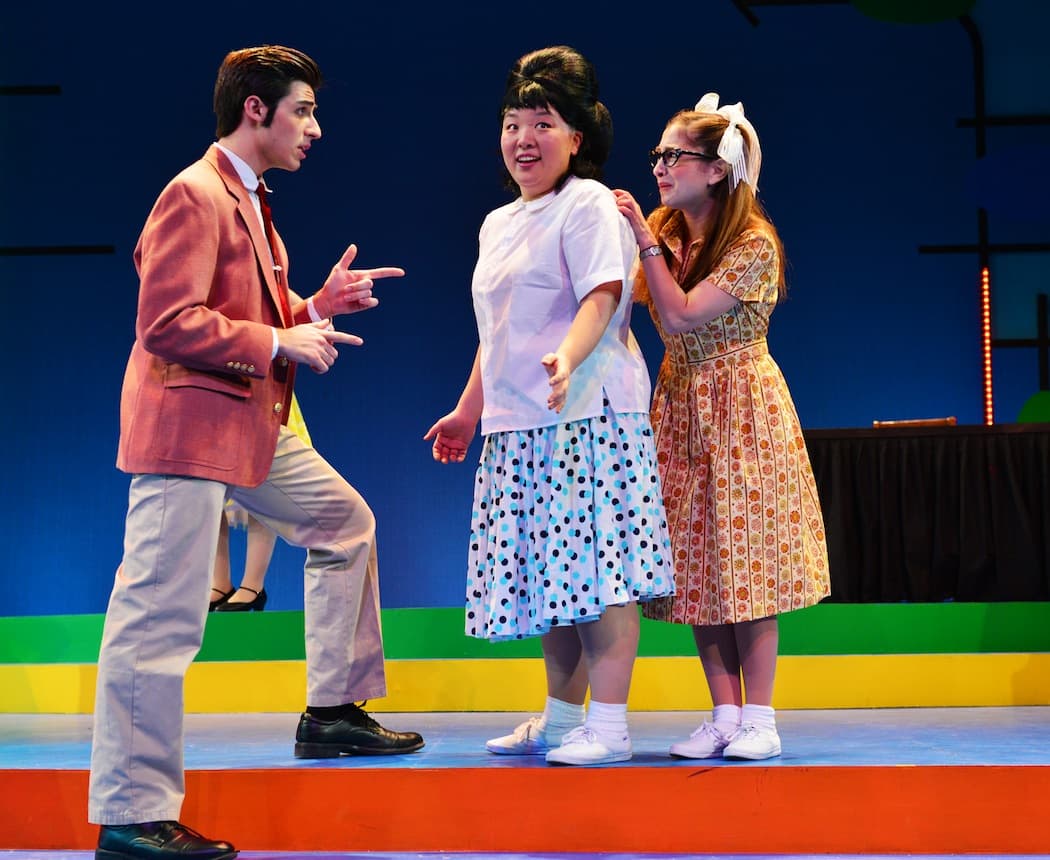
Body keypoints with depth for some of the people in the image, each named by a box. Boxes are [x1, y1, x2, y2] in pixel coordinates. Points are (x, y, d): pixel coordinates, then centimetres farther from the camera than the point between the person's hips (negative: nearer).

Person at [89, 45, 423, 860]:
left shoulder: (251, 202, 19)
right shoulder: (195, 194, -13)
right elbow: (166, 325, -21)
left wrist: (320, 305, 9)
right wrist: (280, 343, -18)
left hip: (253, 424, 11)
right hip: (188, 426, -11)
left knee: (345, 521, 20)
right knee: (160, 616, -8)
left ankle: (334, 711, 28)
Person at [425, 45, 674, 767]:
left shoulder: (587, 203, -3)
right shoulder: (498, 225, 22)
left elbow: (602, 294, -17)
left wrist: (568, 359, -34)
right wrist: (469, 410, 29)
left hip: (588, 413, -8)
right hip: (520, 424, 8)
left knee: (596, 568, -11)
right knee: (550, 572, 11)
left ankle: (608, 726, -10)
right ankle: (561, 718, 20)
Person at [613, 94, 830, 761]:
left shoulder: (752, 244, -14)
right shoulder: (666, 231, 7)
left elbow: (681, 315, -22)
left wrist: (645, 239, -18)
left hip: (741, 407, -6)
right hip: (681, 407, 6)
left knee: (745, 558, -4)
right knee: (698, 566, 4)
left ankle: (759, 719, 3)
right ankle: (725, 715, 10)